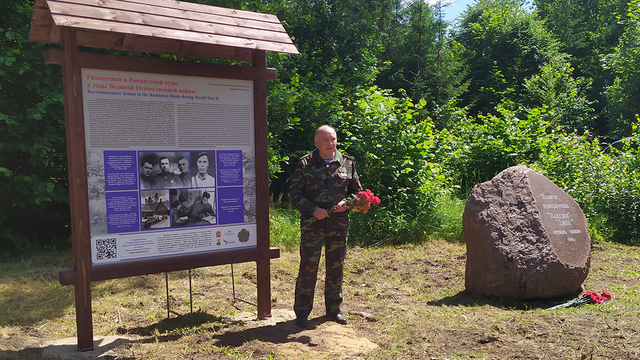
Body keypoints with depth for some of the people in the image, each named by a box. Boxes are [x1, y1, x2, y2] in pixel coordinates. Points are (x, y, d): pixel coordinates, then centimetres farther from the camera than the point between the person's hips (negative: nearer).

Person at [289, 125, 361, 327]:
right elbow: (295, 194, -2)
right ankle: (302, 311, 13)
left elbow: (356, 191, 13)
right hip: (312, 224, -3)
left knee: (336, 267, 11)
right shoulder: (305, 164, -1)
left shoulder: (347, 163, 7)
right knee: (308, 267, -1)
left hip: (339, 224, 3)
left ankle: (334, 309, 27)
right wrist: (314, 210, -15)